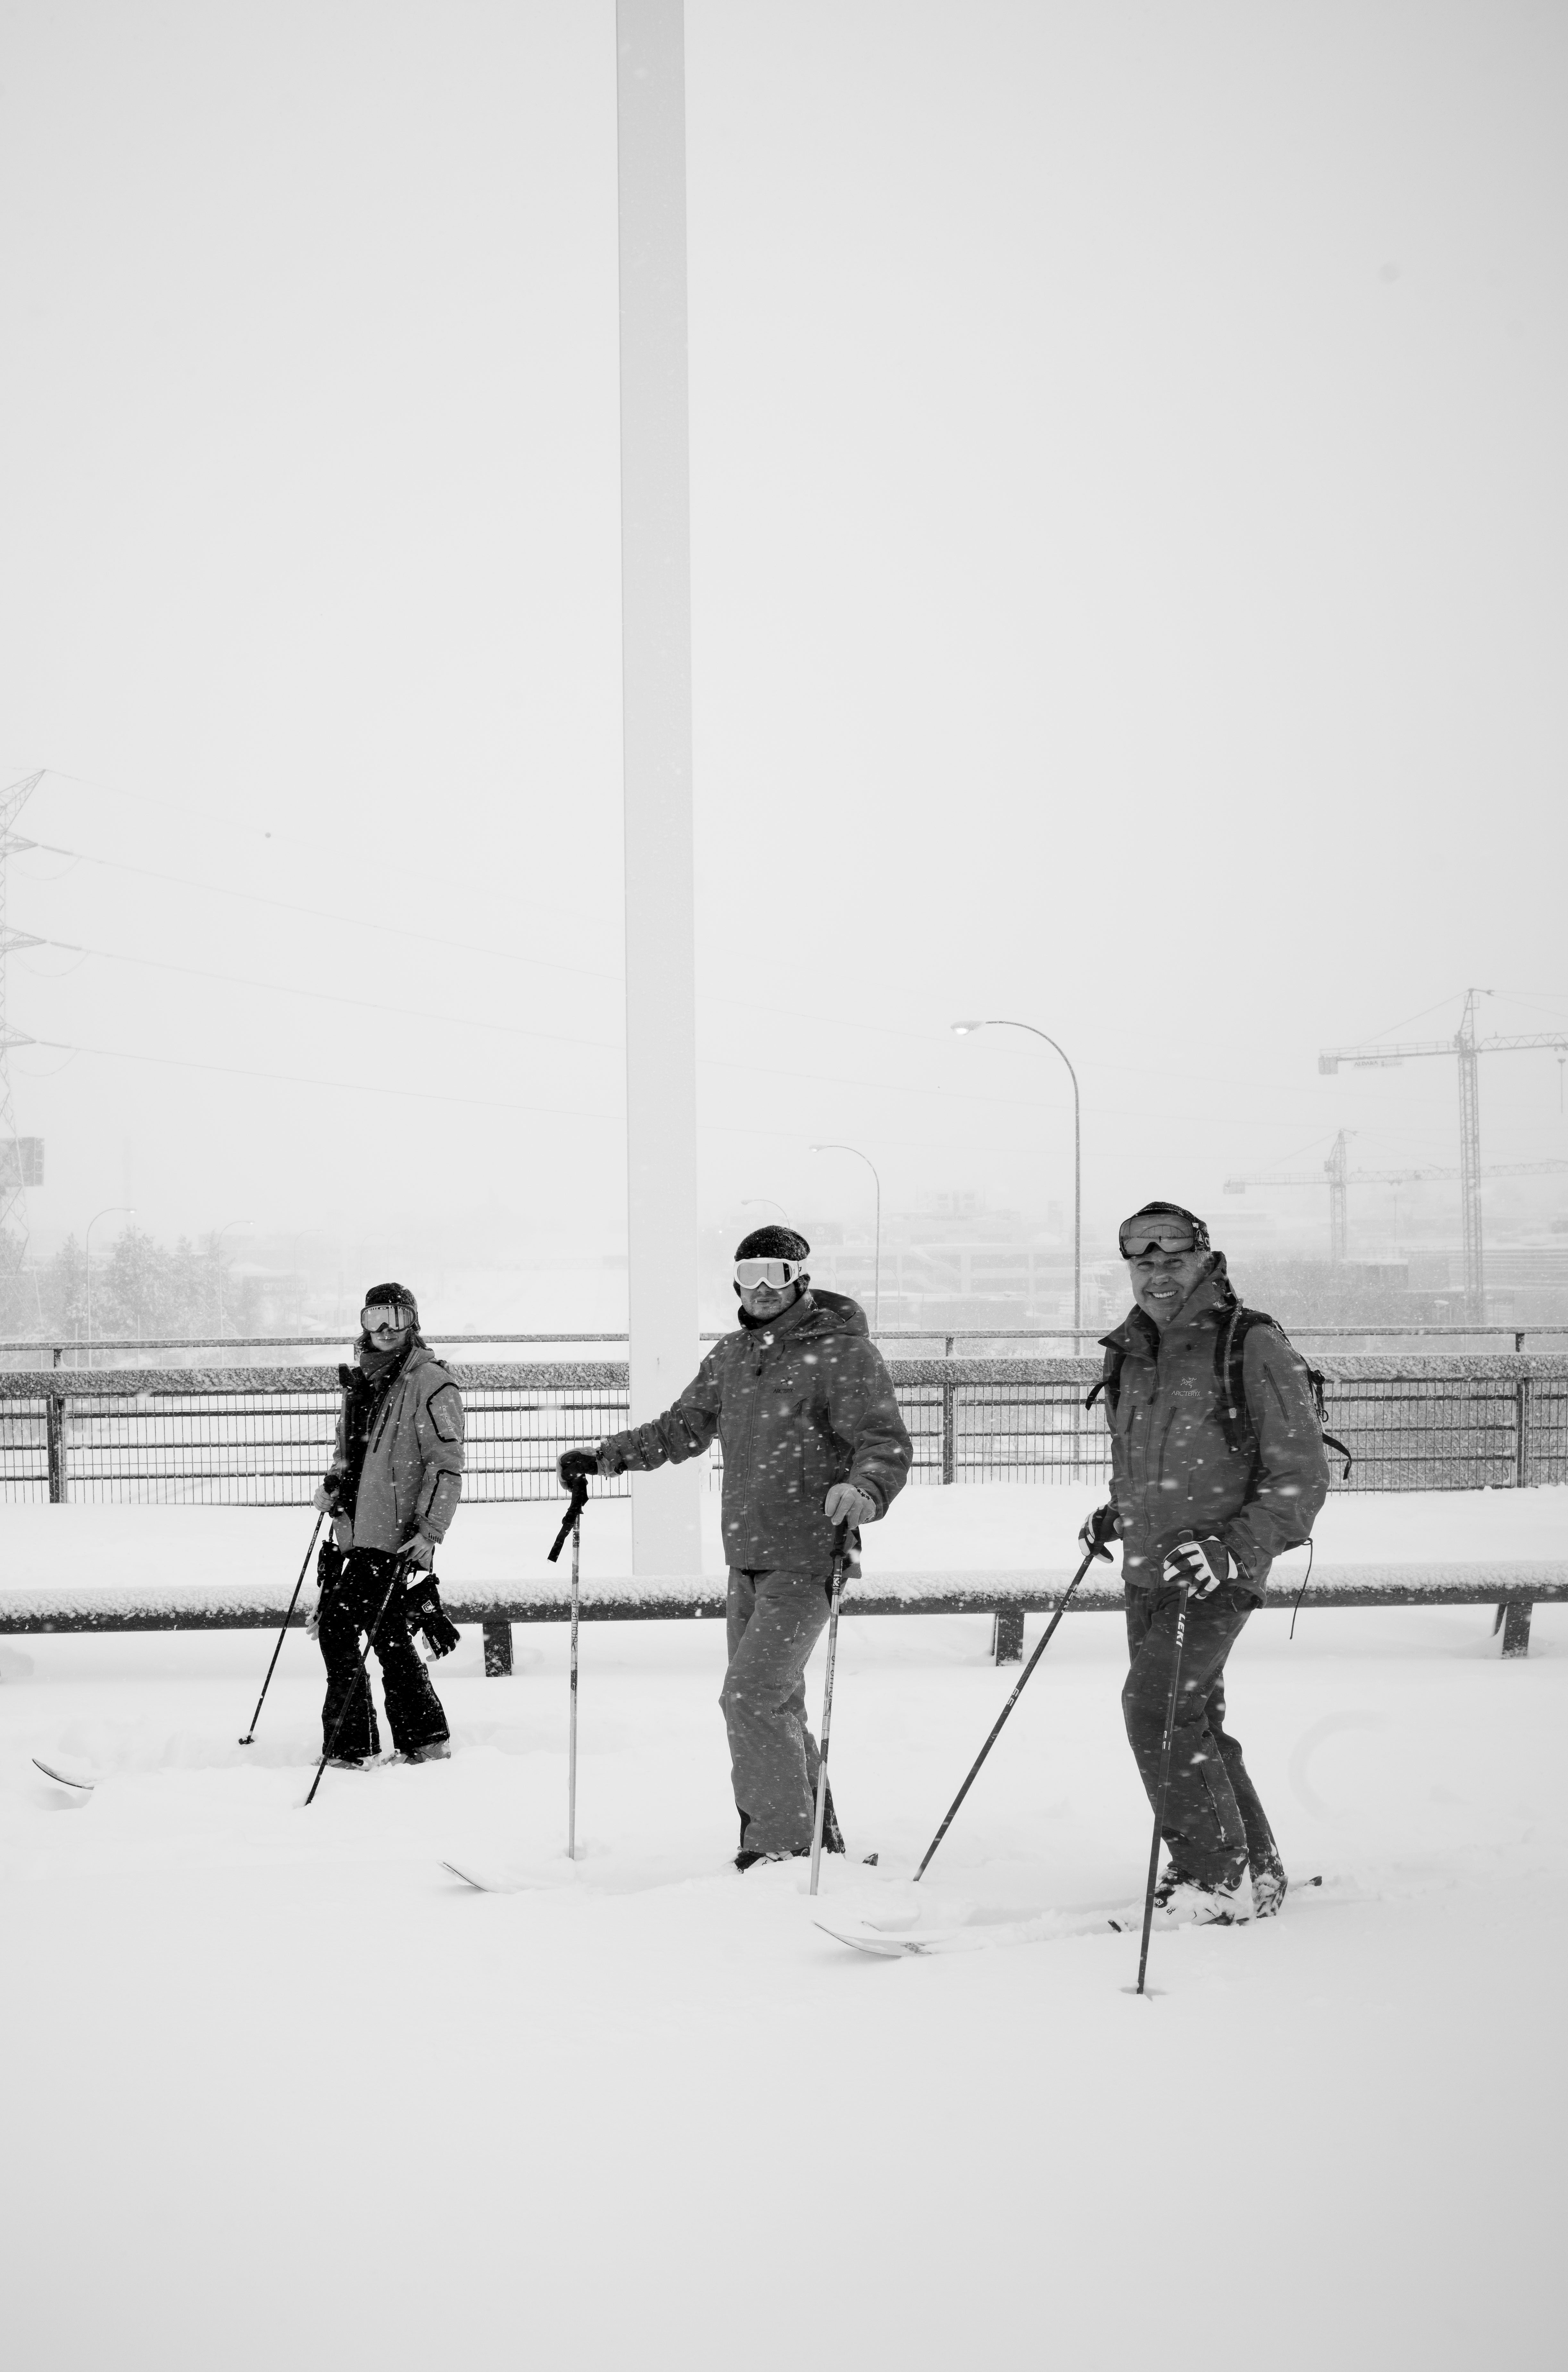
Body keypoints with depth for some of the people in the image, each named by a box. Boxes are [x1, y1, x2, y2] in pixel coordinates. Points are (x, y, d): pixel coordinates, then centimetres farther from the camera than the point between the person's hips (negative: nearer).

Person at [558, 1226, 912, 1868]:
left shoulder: (843, 1354, -8)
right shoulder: (732, 1356, 13)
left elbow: (886, 1444, -16)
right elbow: (683, 1429, 24)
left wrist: (863, 1490, -36)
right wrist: (604, 1457, 16)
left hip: (806, 1562, -7)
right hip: (747, 1559, 7)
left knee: (751, 1696, -15)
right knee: (775, 1705, 11)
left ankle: (784, 1841, -8)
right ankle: (816, 1836, 22)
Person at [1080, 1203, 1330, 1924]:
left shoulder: (1253, 1349, -10)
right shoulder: (1130, 1355, 11)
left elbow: (1301, 1479, -11)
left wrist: (1233, 1549, -21)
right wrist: (1115, 1515, 12)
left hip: (1218, 1576, -7)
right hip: (1146, 1574, 7)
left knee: (1156, 1705, -18)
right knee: (1193, 1725, 10)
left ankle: (1216, 1878, -10)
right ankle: (1258, 1870, 23)